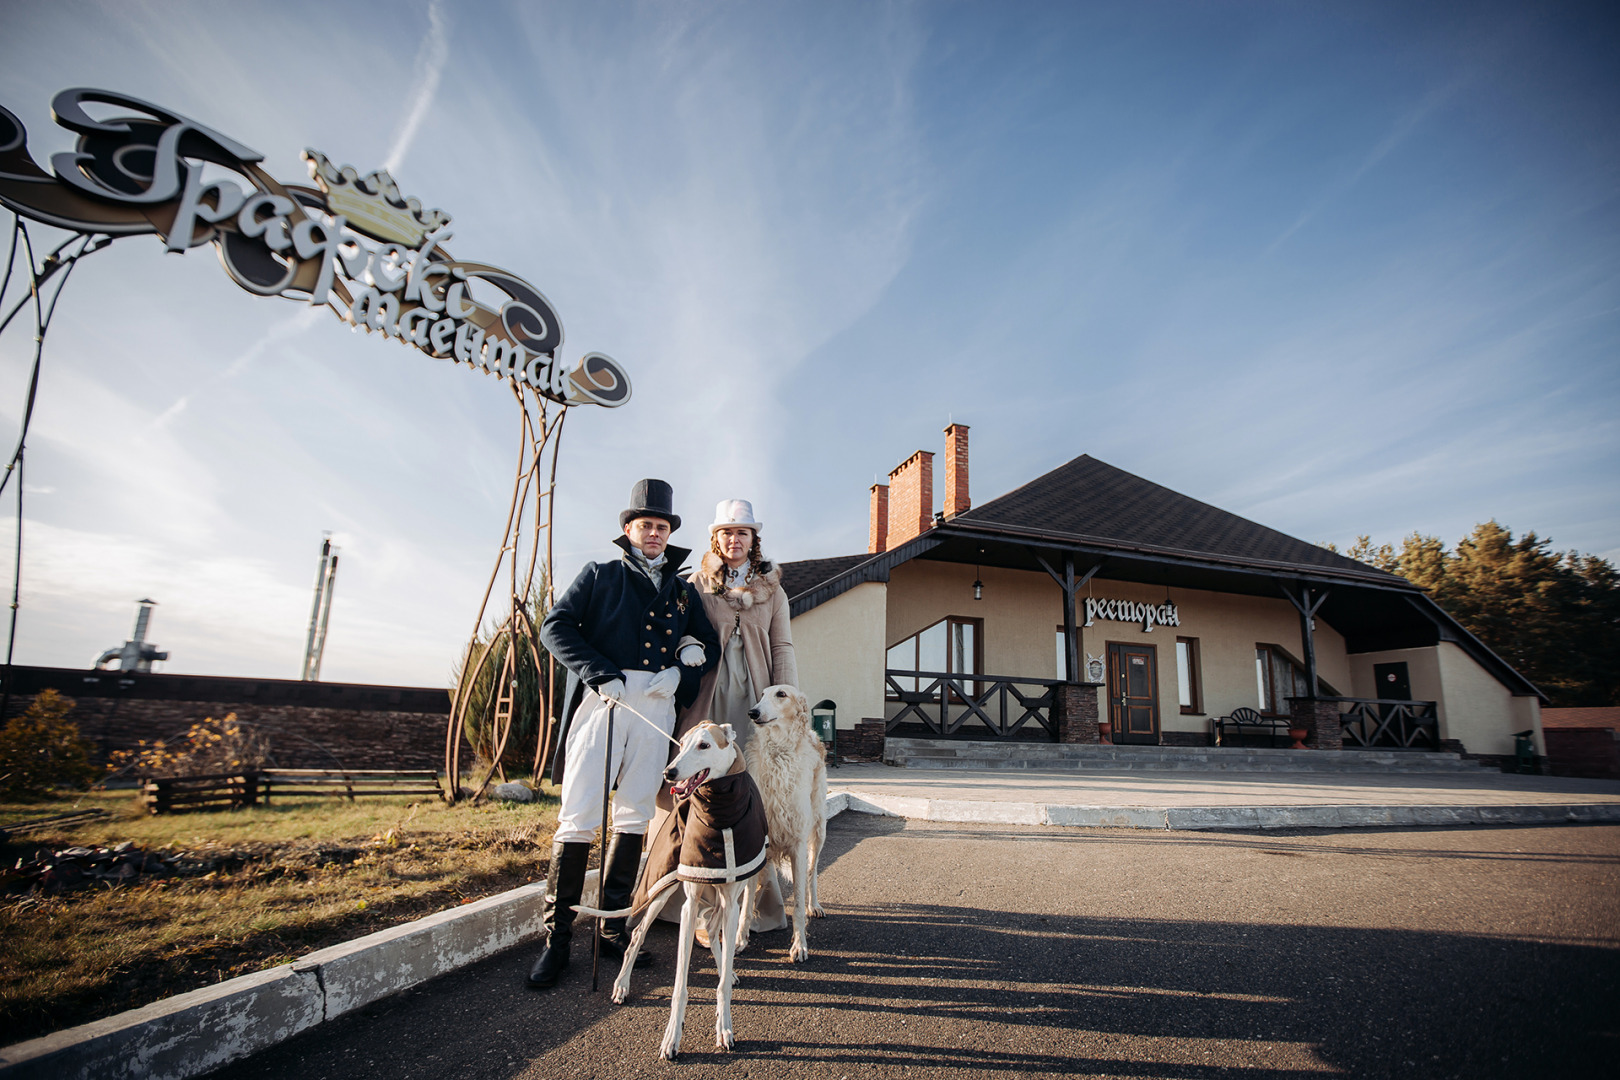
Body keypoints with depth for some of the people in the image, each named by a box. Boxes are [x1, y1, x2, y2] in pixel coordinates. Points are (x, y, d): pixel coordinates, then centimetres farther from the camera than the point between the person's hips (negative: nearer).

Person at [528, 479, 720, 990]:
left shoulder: (684, 591, 20)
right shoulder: (600, 576, 11)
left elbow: (709, 646, 18)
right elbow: (555, 627, 0)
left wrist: (681, 670, -4)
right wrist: (600, 674, -13)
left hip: (657, 707, 3)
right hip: (605, 699, -3)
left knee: (634, 817, 8)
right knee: (578, 817, -6)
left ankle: (612, 928, 20)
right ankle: (557, 937, 5)